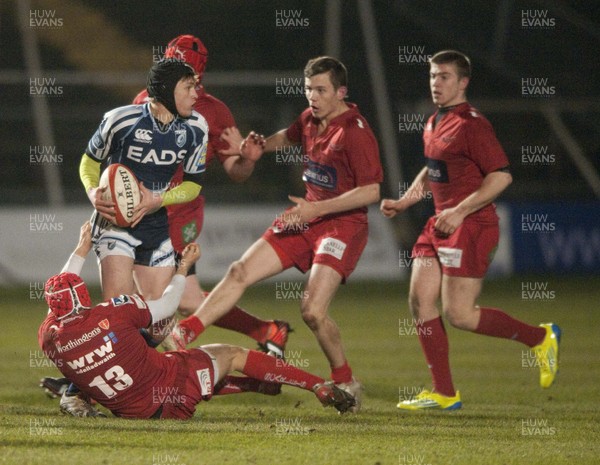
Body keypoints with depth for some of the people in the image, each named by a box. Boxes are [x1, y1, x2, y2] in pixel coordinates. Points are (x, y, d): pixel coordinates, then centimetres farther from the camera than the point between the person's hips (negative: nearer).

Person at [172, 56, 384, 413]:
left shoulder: (356, 132, -16)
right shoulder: (310, 120, 8)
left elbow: (371, 191, -21)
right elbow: (289, 137, 34)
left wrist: (318, 208, -25)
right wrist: (259, 148, 15)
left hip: (343, 225, -8)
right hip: (307, 218, 8)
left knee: (313, 311, -18)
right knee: (240, 272, -2)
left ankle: (346, 383, 3)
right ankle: (181, 336, -2)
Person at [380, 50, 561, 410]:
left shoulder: (472, 124, -14)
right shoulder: (434, 123, 14)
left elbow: (501, 175, -20)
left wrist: (460, 211, -23)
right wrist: (404, 202, 18)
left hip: (471, 227, -9)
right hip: (441, 224, 9)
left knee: (458, 314, -10)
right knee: (420, 301, 2)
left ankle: (541, 337, 8)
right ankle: (444, 394, 8)